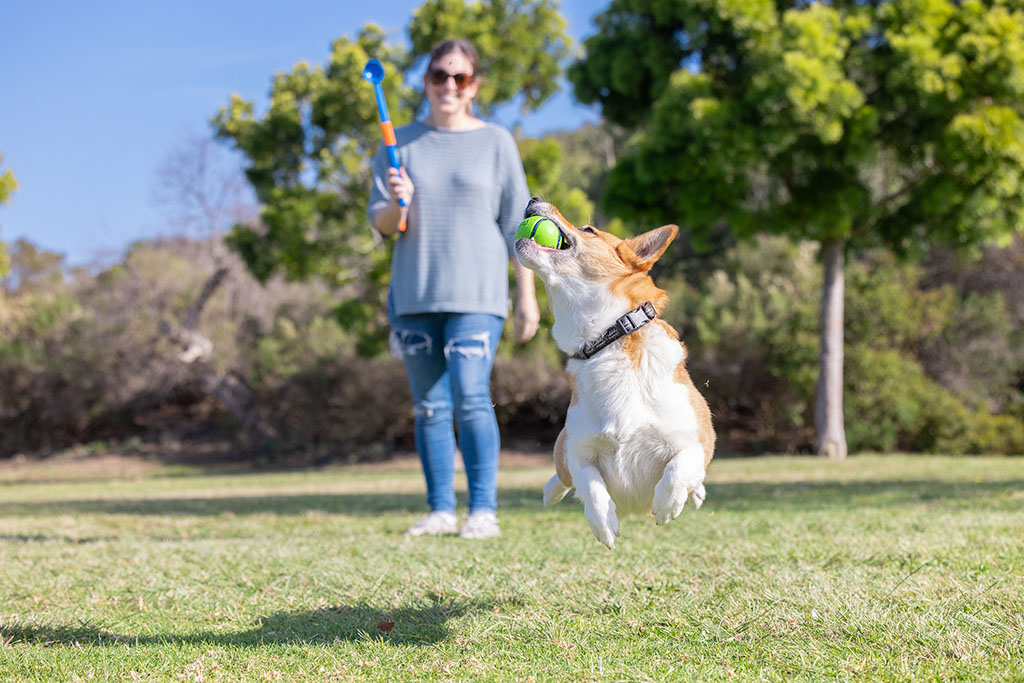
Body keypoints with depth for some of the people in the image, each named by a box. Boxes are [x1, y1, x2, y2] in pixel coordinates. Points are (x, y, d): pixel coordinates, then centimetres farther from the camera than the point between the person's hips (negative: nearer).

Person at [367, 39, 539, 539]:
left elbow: (517, 226, 6)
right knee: (429, 406, 5)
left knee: (470, 397, -14)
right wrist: (397, 205, -17)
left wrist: (527, 297, 2)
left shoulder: (496, 143, 6)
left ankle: (483, 509, -8)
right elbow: (380, 224, 6)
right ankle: (440, 509, 12)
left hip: (476, 295, -3)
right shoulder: (401, 144, 10)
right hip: (414, 295, 3)